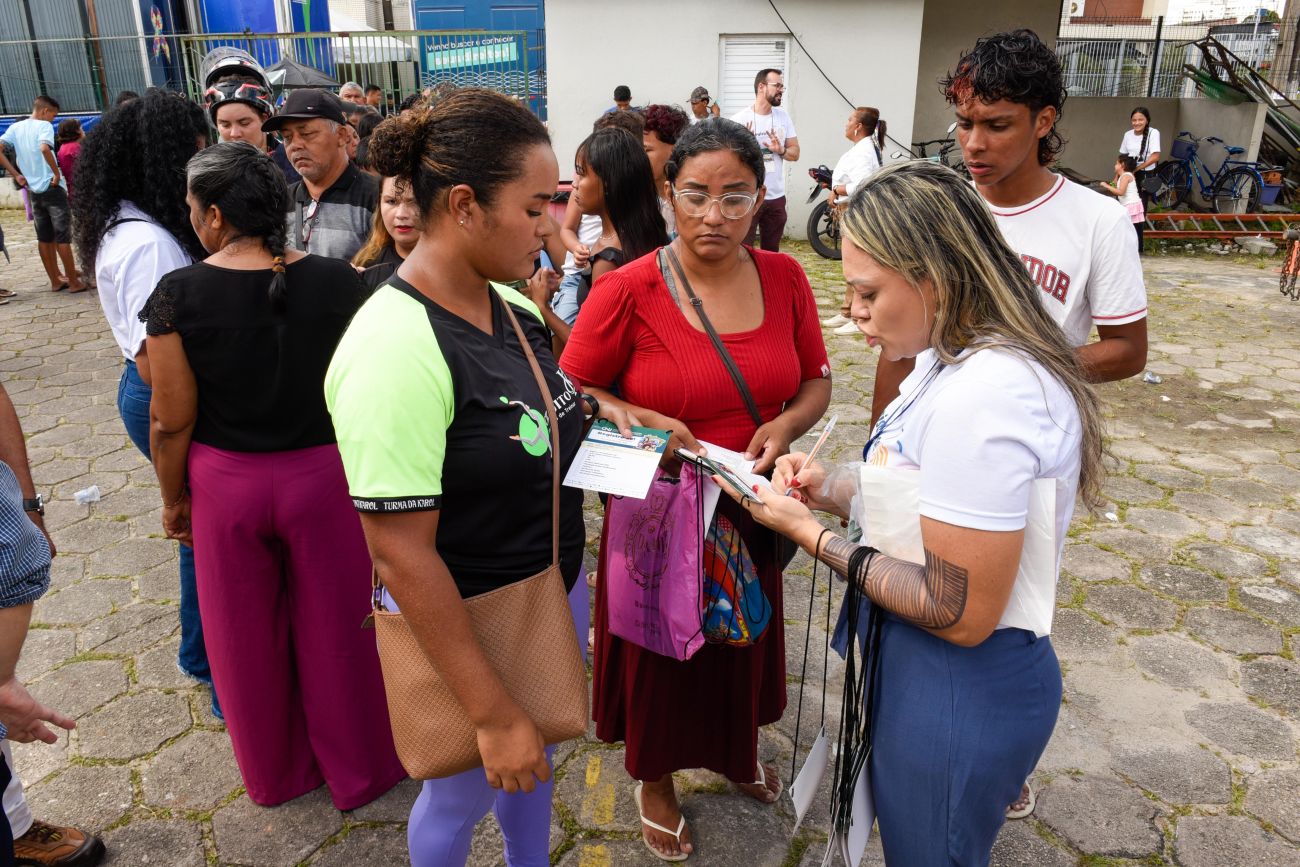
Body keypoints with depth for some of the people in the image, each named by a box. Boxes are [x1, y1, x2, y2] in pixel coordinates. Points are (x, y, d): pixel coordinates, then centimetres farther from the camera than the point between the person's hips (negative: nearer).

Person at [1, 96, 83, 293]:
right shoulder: (44, 125, -9)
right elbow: (44, 148, -28)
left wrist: (16, 175, 4)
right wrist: (57, 173, -18)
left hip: (33, 190, 6)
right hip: (52, 188, -6)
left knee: (44, 238, 11)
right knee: (63, 237, -2)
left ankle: (55, 280, 18)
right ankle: (73, 282, 1)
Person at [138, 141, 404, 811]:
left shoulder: (178, 294, -13)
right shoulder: (336, 281, -11)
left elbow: (171, 420, -8)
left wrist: (173, 499, 6)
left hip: (225, 485, 0)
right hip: (324, 475, 0)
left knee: (249, 635, 20)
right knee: (335, 627, 16)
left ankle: (275, 772, 42)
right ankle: (360, 768, 34)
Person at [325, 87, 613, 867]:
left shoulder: (512, 304, -4)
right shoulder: (394, 350, -29)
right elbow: (402, 558, -27)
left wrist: (591, 410, -3)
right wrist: (493, 713, -22)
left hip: (557, 588, 7)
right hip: (463, 621, -7)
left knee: (535, 760, 28)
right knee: (465, 792, 20)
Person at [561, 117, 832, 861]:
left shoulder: (784, 279, -5)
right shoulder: (629, 290, -16)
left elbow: (817, 382, 4)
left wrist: (786, 424, -16)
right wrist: (645, 421, -25)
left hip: (750, 511, 4)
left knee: (744, 638, 24)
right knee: (660, 651, 16)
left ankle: (738, 751, 56)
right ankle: (656, 780, 45)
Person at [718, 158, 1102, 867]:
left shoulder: (982, 396, -31)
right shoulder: (955, 357, 1)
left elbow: (959, 615, -26)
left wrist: (812, 535, -20)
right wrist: (832, 490, -4)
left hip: (959, 692, -9)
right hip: (910, 657, 9)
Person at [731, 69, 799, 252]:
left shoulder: (783, 116, 8)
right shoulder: (739, 120, -8)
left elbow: (795, 153, 9)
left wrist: (781, 150, -13)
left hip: (776, 197, 5)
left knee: (772, 252, 12)